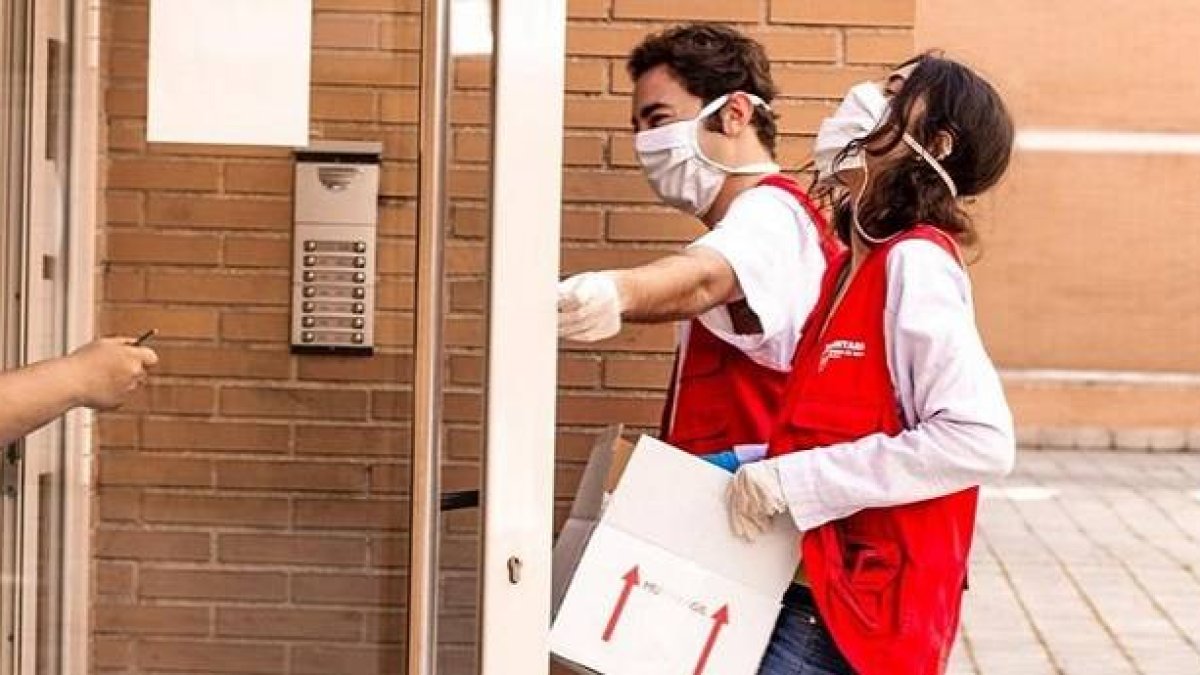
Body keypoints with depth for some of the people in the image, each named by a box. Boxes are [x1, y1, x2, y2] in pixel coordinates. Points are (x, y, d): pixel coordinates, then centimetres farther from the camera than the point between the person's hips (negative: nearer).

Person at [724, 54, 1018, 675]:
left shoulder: (916, 262, -15)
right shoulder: (852, 270, 11)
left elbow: (981, 441, -25)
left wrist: (792, 482, -23)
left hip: (858, 610, -8)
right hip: (815, 589, 8)